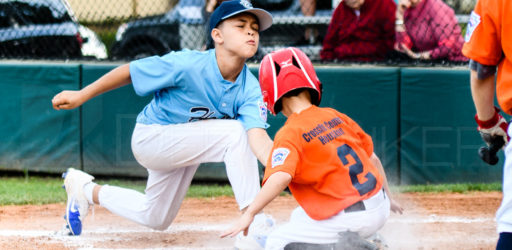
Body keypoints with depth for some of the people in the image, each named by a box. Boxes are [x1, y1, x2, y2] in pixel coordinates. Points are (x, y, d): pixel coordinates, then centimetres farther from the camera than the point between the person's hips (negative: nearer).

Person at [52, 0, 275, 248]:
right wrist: (81, 96, -14)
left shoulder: (250, 89, -16)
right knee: (234, 131, -28)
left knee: (156, 219, 21)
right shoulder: (188, 65, -29)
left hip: (185, 146, 7)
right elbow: (129, 72, -18)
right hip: (151, 137, -7)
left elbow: (258, 138, -32)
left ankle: (89, 191, 41)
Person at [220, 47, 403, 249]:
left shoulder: (289, 134, -12)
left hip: (350, 222, -8)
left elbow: (280, 177, -29)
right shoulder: (336, 117, 8)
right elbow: (373, 158, 15)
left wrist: (250, 214, -28)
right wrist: (387, 198, 29)